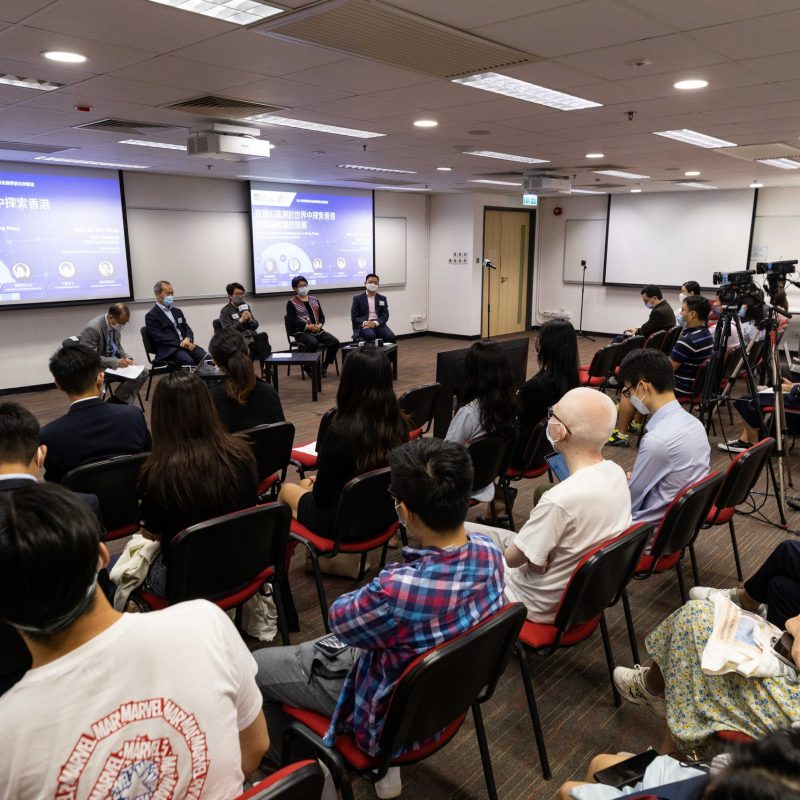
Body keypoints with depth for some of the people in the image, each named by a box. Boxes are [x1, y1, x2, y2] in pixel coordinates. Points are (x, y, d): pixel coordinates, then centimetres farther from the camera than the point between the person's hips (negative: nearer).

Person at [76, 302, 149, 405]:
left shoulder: (116, 325, -3)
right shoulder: (93, 328, -25)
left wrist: (127, 358, -7)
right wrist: (116, 362, -29)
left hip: (114, 361, 8)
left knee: (143, 372, -7)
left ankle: (121, 401, -1)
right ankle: (116, 401, -4)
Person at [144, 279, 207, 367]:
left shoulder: (177, 312, 24)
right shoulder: (151, 316, 3)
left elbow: (188, 329, 18)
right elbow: (160, 338, -8)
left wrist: (188, 339, -7)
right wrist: (181, 344, -17)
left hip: (186, 345, 6)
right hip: (168, 351, -5)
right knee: (189, 361, -35)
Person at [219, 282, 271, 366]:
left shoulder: (245, 306, 17)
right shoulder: (225, 311, 1)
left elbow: (255, 326, 17)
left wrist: (250, 319, -5)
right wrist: (241, 320, -16)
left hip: (251, 336, 5)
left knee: (263, 335, -29)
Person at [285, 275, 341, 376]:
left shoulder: (314, 300, 18)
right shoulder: (291, 303, 2)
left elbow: (321, 315, 16)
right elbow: (292, 320, -10)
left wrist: (320, 325, -7)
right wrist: (307, 326, -20)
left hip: (318, 330, 5)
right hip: (301, 332, -5)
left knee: (335, 342, -18)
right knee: (313, 343, -38)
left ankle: (324, 366, -3)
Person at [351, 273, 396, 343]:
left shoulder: (382, 298, 16)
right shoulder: (357, 298, 9)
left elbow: (385, 315, 7)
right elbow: (354, 317, 3)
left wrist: (375, 323, -13)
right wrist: (364, 323, -17)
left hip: (379, 325, 3)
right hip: (364, 326, -3)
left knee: (391, 337, -27)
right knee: (371, 336, -37)